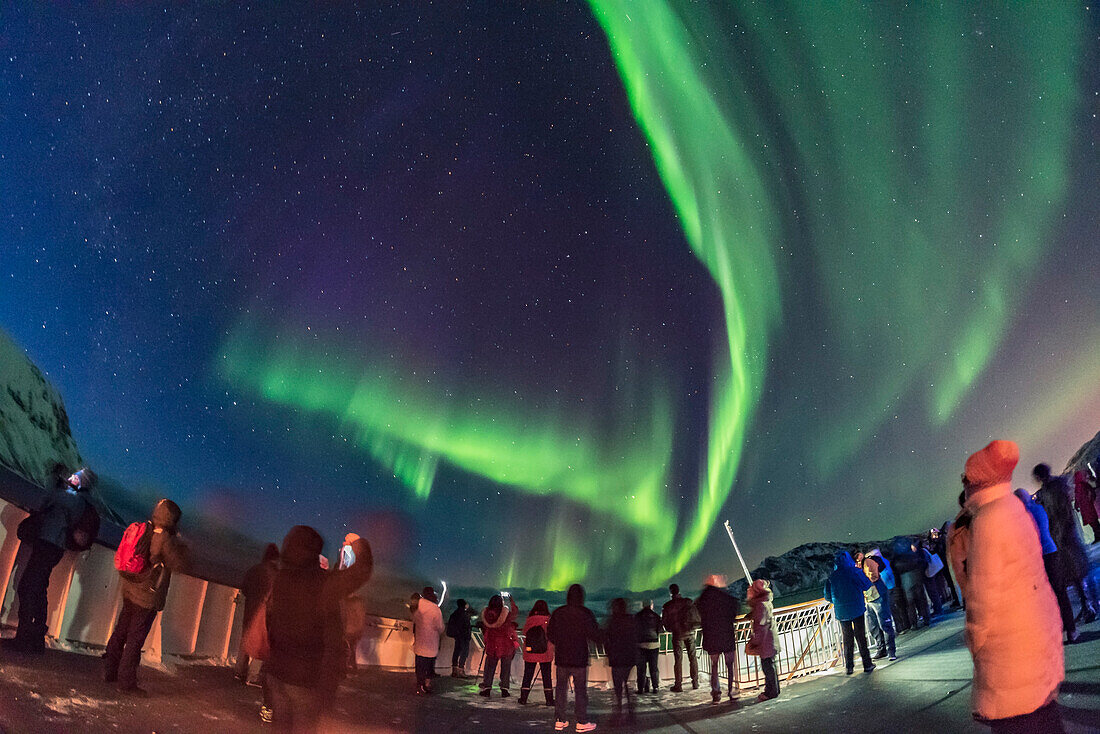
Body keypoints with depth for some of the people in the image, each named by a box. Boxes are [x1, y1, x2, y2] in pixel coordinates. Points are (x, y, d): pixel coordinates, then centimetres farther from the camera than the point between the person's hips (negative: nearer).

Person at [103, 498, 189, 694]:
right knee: (135, 640, 1)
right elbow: (180, 565, -16)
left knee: (120, 632, 18)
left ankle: (109, 671, 30)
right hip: (148, 597, -8)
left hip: (129, 591, 8)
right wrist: (181, 544, -6)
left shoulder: (144, 530, 3)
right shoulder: (165, 540, -21)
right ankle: (127, 681, 8)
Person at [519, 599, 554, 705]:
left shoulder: (529, 620, -2)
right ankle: (549, 699, 5)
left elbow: (524, 633, 8)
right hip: (545, 653, -1)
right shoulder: (548, 620, -6)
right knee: (546, 676, 6)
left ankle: (523, 698, 13)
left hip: (529, 652, 1)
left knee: (527, 675, 11)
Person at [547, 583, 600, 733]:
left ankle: (559, 721, 15)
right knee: (581, 689, 5)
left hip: (561, 657, 3)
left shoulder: (557, 613, -1)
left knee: (560, 688, 12)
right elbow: (595, 636, -9)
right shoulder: (586, 613, -11)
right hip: (579, 658, -3)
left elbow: (549, 634, 6)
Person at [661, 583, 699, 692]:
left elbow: (664, 621, -1)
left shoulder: (667, 606, -7)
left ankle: (678, 685, 1)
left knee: (678, 660, 1)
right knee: (692, 658, 11)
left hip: (677, 634, -3)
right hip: (690, 633, 3)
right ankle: (695, 682, 15)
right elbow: (697, 616, 4)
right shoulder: (688, 602, 1)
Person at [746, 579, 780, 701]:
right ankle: (773, 690, 24)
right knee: (770, 666, 16)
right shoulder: (766, 602, 10)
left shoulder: (760, 605, -19)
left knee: (767, 666, -3)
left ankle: (771, 692, 3)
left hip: (765, 642, -10)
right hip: (770, 640, 10)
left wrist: (754, 643, -17)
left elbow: (760, 626, -21)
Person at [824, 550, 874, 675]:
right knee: (861, 636, 7)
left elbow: (828, 597, 3)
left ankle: (849, 667, 12)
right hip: (857, 609, -2)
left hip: (841, 612, 2)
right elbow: (867, 585, 3)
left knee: (847, 639, 10)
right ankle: (867, 664, 10)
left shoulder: (831, 577, -2)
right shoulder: (855, 572, -8)